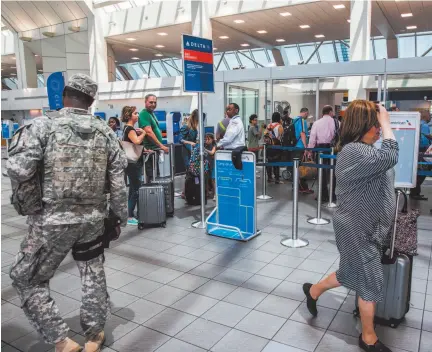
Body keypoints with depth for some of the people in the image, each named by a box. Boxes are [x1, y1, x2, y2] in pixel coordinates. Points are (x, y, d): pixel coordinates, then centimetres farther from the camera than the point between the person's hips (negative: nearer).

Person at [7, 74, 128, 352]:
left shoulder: (43, 126, -10)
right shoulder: (106, 132, 2)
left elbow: (19, 170, -19)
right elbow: (118, 181, 2)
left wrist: (29, 205, 0)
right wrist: (120, 216, 12)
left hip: (52, 220, -4)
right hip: (93, 218, 4)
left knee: (27, 279, 15)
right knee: (94, 275, 20)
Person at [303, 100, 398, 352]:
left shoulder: (361, 150, 9)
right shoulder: (354, 152, -24)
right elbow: (390, 156, -35)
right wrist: (386, 123, -24)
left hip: (363, 226, 10)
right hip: (359, 229, -10)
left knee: (352, 274, 23)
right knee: (371, 282, 5)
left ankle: (313, 291, 46)